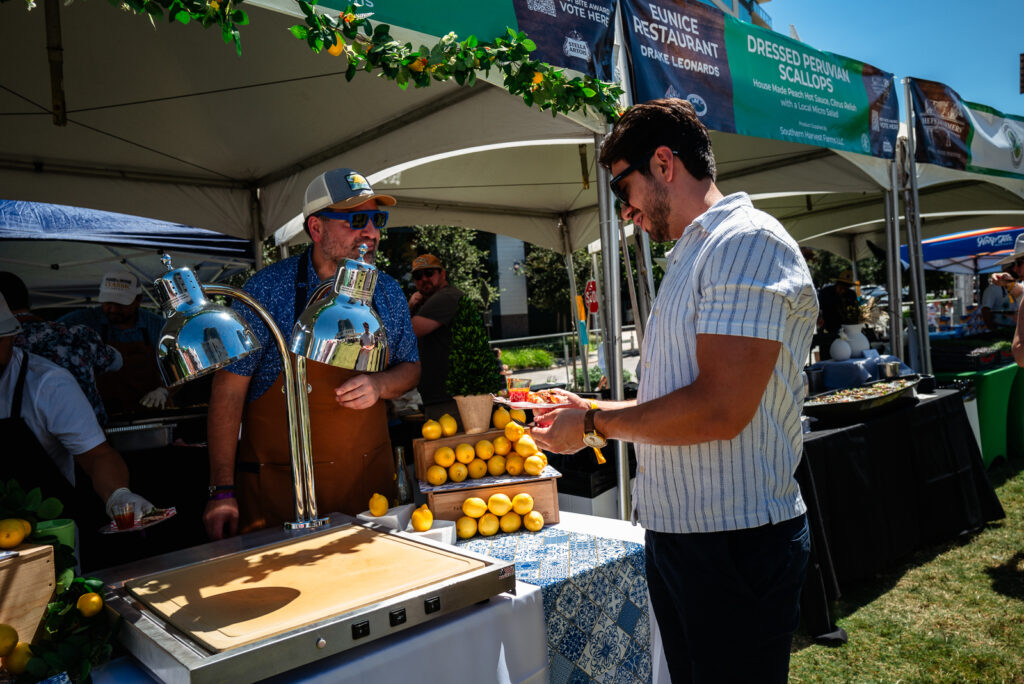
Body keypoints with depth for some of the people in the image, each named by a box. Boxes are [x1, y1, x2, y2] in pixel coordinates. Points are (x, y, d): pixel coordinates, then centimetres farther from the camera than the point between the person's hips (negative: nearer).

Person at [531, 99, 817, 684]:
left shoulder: (748, 242, -15)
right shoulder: (692, 256, 17)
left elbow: (719, 409, -25)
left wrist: (595, 425, -13)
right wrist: (591, 410, 14)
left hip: (737, 542, -9)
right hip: (676, 532, 9)